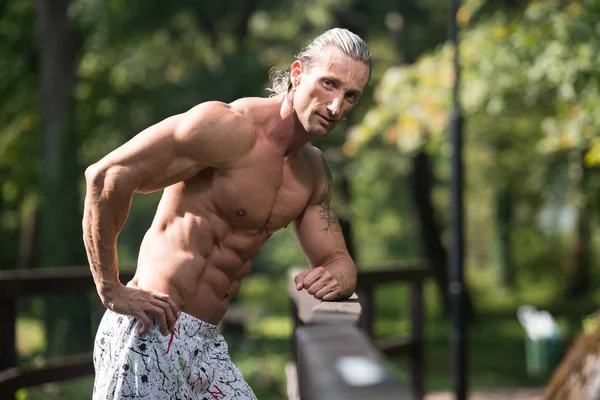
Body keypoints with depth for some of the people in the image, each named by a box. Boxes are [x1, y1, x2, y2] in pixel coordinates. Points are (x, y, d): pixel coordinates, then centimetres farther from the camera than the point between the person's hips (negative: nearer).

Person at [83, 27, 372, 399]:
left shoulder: (313, 172, 10)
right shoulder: (229, 127, -17)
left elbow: (338, 260, 18)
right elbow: (106, 175, -20)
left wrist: (336, 278, -9)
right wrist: (111, 291, -18)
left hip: (206, 341, 8)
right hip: (151, 332, -8)